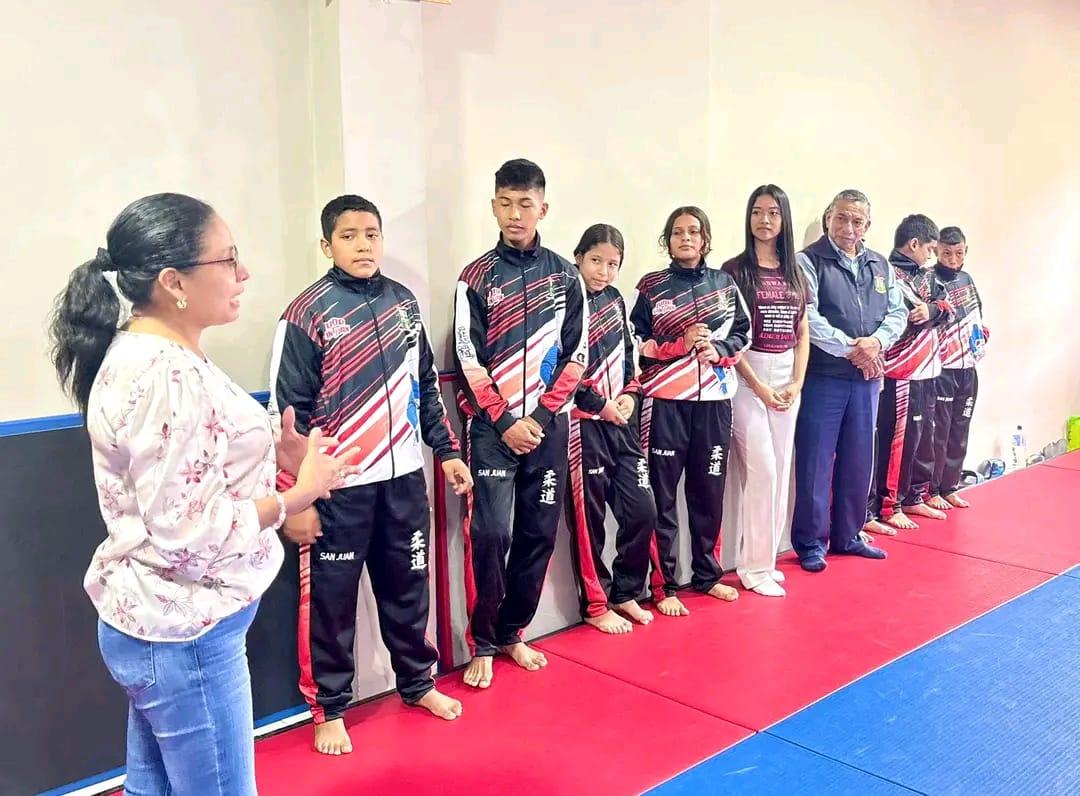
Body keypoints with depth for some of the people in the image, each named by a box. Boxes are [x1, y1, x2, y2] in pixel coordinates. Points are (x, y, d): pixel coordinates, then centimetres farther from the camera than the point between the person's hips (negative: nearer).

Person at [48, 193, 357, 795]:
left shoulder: (147, 354, 6)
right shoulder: (165, 379, -25)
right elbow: (188, 531, -26)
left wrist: (274, 455, 2)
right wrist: (300, 494, -17)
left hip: (155, 622, 9)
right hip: (184, 635, -9)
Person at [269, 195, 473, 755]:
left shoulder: (404, 301, 7)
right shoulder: (308, 313, -10)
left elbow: (426, 385, 16)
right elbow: (288, 412, -11)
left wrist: (447, 450, 13)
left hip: (403, 477, 5)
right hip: (338, 487, -5)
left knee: (407, 587, 17)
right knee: (331, 599, 7)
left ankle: (418, 682, 36)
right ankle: (328, 708, 25)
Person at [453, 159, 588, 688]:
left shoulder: (565, 276, 5)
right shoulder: (477, 277, -1)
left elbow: (576, 353, 3)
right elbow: (468, 360, -4)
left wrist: (541, 415, -7)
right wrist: (504, 421, -11)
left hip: (549, 423, 3)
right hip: (492, 426, -2)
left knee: (539, 533, 7)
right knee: (489, 534, -7)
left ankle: (512, 632, 24)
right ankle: (482, 644, 9)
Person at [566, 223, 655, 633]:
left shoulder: (615, 300, 12)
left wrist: (631, 395, 3)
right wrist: (598, 403, -14)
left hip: (622, 422, 7)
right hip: (583, 425, -7)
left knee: (642, 511, 8)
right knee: (588, 518, 3)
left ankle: (625, 594, 26)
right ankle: (595, 606, 18)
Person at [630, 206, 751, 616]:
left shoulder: (725, 284, 9)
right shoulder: (650, 286, 0)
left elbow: (743, 334, 11)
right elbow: (634, 344, -3)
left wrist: (718, 350, -8)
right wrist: (680, 345, -15)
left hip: (715, 400, 3)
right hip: (665, 402, -3)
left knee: (710, 491, 13)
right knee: (661, 496, 2)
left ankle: (707, 574, 29)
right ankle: (662, 586, 11)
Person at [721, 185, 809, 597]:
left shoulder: (795, 273, 11)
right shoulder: (735, 270, -4)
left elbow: (802, 333, 11)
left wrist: (797, 382, -2)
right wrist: (758, 386, -13)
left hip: (787, 380, 6)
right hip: (746, 378, -5)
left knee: (780, 471, 7)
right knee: (761, 470, -9)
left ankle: (765, 558, 17)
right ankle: (755, 566, 1)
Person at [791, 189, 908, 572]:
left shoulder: (880, 265, 14)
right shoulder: (809, 261, -5)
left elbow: (898, 312, 11)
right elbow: (807, 318, -16)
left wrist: (876, 342, -9)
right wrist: (850, 348, -18)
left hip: (867, 378, 6)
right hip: (823, 376, -6)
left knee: (858, 459, 13)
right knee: (815, 461, -1)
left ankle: (847, 536, 25)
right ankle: (811, 542, 9)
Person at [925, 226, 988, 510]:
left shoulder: (967, 279, 10)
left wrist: (980, 344, 11)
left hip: (968, 370, 7)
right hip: (940, 371, -6)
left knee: (959, 434, 11)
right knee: (937, 434, -2)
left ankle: (949, 488, 21)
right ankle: (930, 491, 8)